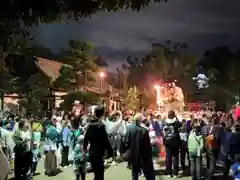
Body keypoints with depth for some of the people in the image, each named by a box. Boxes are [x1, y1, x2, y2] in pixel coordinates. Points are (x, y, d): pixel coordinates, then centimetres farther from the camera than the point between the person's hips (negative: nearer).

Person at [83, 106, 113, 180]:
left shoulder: (90, 125, 5)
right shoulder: (101, 126, -19)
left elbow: (86, 137, 17)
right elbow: (106, 141, -20)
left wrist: (85, 147, 33)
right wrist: (111, 153, -12)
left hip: (91, 153, 8)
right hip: (98, 154, -8)